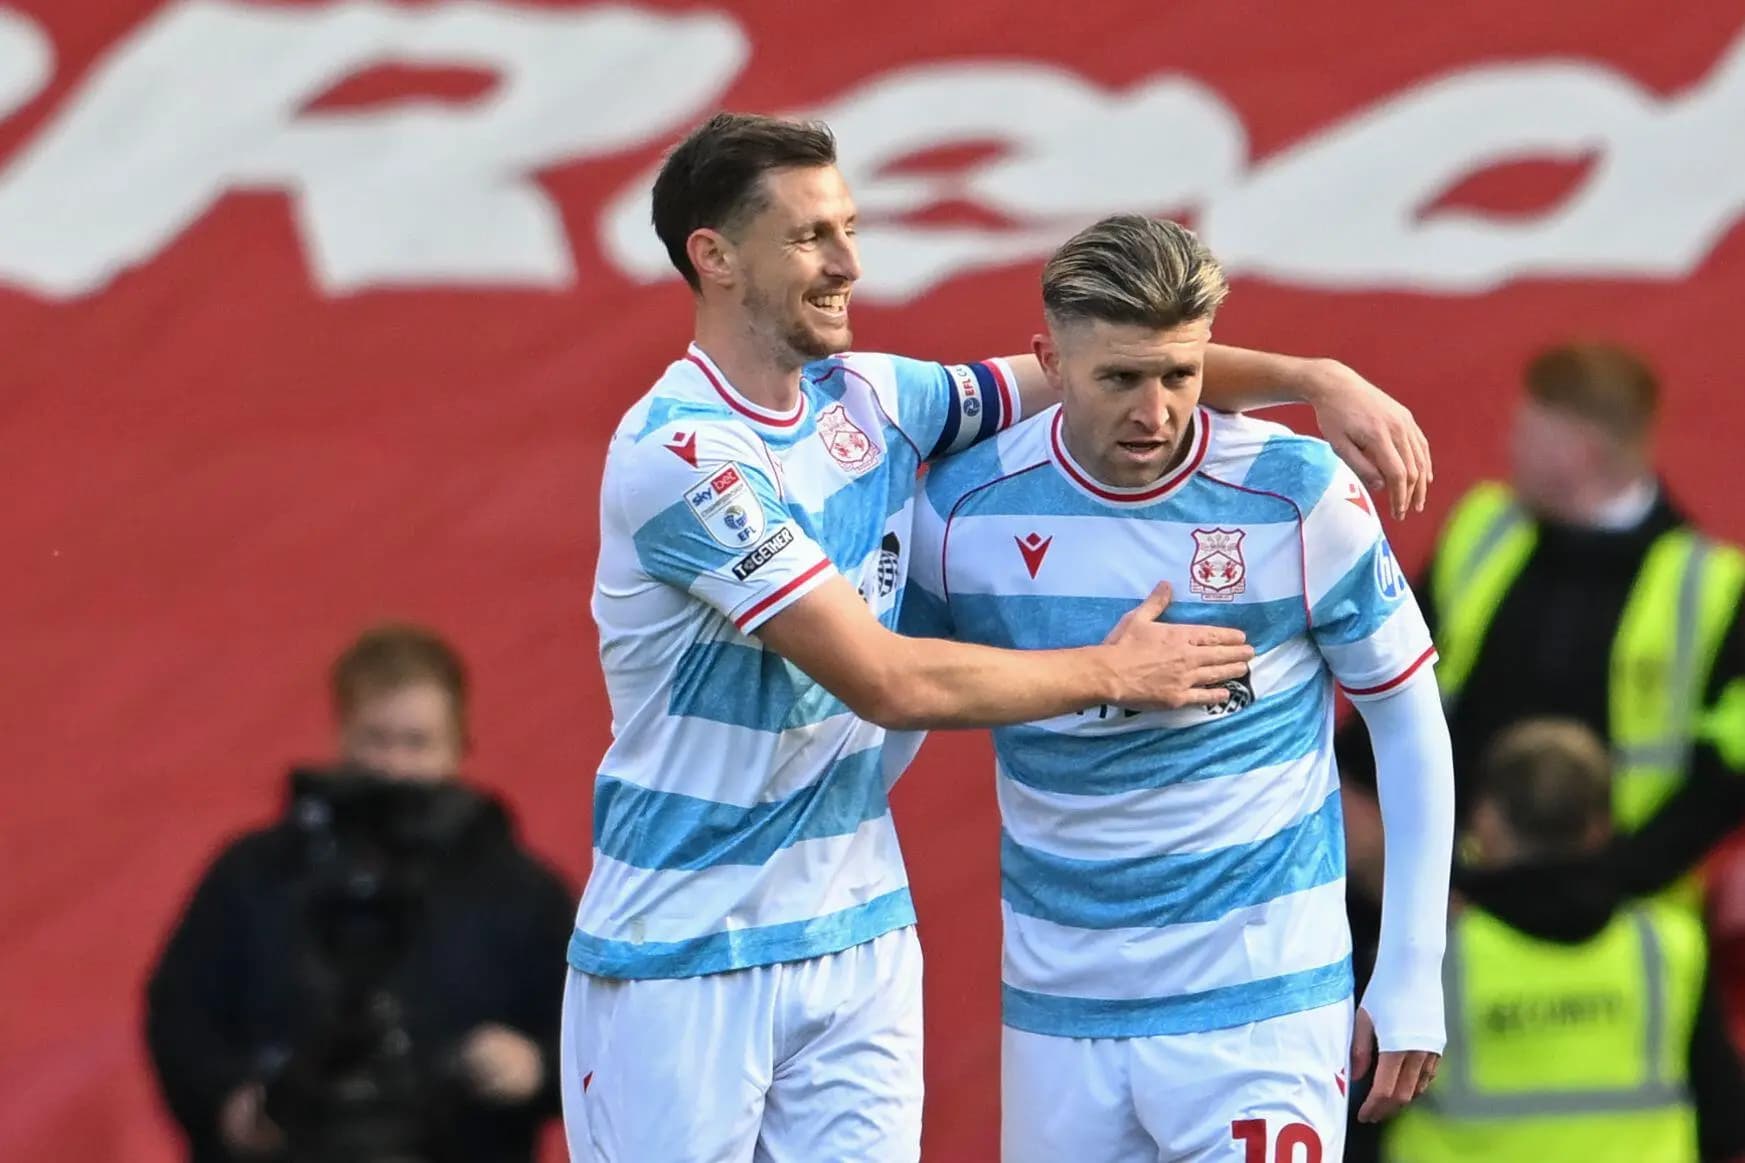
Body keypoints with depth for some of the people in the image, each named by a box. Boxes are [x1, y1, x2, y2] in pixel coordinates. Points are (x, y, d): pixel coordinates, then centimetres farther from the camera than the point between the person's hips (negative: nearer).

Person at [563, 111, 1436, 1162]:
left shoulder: (868, 400, 4)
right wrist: (1112, 673, -11)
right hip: (682, 957, -6)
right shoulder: (678, 456, -19)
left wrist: (1312, 377, 1)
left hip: (862, 940, 6)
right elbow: (885, 681, -20)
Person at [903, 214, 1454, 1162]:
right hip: (1056, 1005, 3)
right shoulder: (965, 507, -4)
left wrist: (1411, 980, -1)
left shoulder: (1298, 496, -10)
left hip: (1256, 1002, -3)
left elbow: (1409, 726, 0)